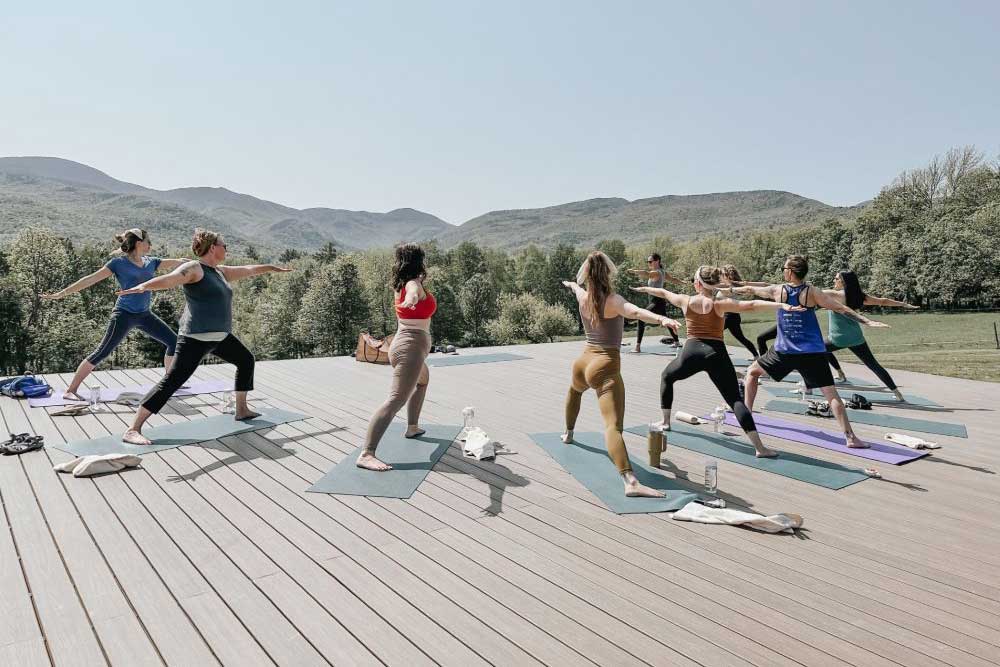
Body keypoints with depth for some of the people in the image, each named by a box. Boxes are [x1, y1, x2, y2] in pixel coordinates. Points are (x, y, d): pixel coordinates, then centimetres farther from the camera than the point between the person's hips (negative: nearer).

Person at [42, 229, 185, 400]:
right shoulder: (118, 263, -7)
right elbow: (91, 279, -9)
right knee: (102, 352, -11)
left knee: (174, 341, 8)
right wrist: (62, 293, -12)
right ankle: (70, 391, -5)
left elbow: (177, 263, 11)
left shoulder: (151, 262, 8)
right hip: (124, 314, -7)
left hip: (145, 315, 7)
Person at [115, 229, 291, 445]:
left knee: (246, 360, 23)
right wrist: (144, 286, -47)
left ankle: (242, 410, 34)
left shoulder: (221, 271, 16)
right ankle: (133, 430, -13)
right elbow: (169, 279, -28)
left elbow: (249, 269, 30)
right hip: (196, 338, -10)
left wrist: (273, 268, 43)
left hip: (220, 336, 10)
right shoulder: (193, 268, -10)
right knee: (172, 381, -15)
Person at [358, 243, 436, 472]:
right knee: (396, 400, -20)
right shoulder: (414, 283, -11)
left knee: (423, 379, 37)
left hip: (404, 343, 11)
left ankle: (412, 427, 46)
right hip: (411, 347, -11)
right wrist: (412, 298, -62)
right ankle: (366, 454, -30)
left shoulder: (401, 284, 15)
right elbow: (412, 291, -39)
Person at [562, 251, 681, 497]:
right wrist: (662, 319, -52)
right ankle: (631, 482, -38)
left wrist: (570, 284, 57)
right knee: (614, 426, -22)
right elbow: (636, 312, -35)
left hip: (583, 361, 7)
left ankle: (568, 433, 65)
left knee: (574, 391, 42)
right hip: (605, 367, -7)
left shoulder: (582, 296, 7)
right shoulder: (613, 300, -13)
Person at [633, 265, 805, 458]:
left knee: (666, 377, 32)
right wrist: (782, 305, -19)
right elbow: (751, 305, -13)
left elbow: (664, 293, 25)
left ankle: (665, 421, 36)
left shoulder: (685, 300, 6)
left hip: (691, 352, 1)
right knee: (735, 400, -4)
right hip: (716, 355, -1)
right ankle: (759, 447, -14)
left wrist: (645, 288, 43)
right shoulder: (720, 304, 0)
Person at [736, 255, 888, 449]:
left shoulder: (777, 291, -1)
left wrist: (730, 289, 29)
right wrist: (867, 321, -3)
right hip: (812, 353, 0)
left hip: (784, 352, 1)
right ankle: (850, 437, -8)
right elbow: (842, 309, -6)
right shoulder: (812, 293, -4)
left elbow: (750, 290, 14)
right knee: (831, 394, -2)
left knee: (752, 372, 23)